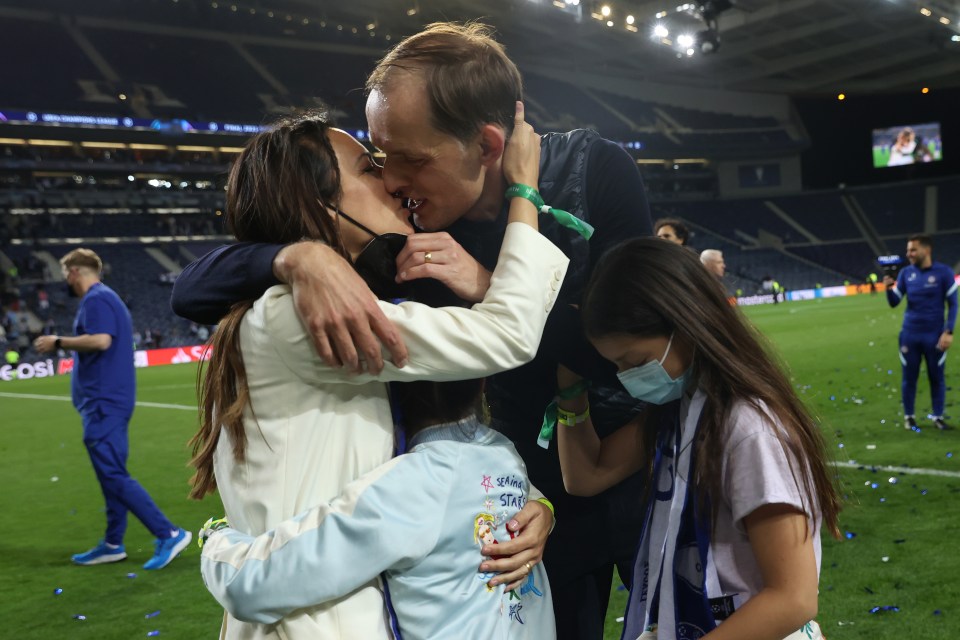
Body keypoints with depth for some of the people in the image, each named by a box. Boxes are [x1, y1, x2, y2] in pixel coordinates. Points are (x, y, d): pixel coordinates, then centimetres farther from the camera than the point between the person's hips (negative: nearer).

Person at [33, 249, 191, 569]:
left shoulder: (96, 299, -12)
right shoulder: (106, 298, 19)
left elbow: (100, 339, -26)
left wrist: (58, 342, -16)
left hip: (103, 402, -11)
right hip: (111, 399, 11)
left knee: (113, 475, -11)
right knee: (111, 474, 14)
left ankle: (168, 534, -12)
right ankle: (113, 544, 22)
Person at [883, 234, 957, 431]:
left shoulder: (944, 272, -6)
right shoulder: (905, 273, 2)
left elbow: (952, 304, -3)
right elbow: (894, 303, 3)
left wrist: (949, 332, -11)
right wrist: (889, 288, -18)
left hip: (935, 335, -2)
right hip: (910, 335, 2)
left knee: (936, 378, 7)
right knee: (909, 378, 7)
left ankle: (938, 416, 20)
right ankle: (909, 416, 19)